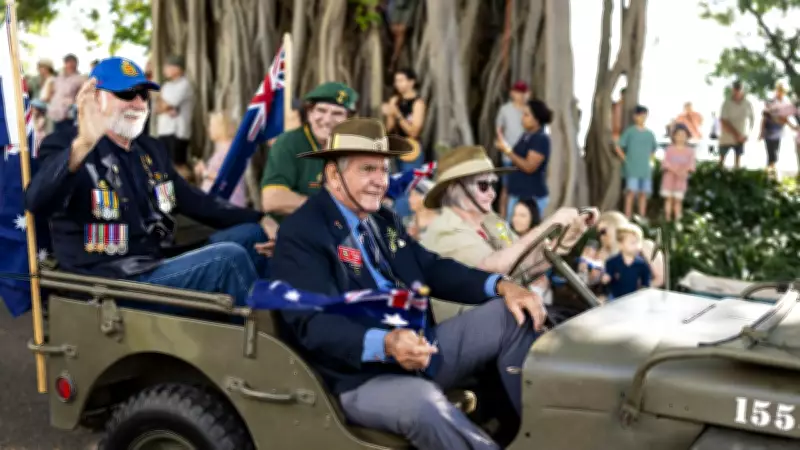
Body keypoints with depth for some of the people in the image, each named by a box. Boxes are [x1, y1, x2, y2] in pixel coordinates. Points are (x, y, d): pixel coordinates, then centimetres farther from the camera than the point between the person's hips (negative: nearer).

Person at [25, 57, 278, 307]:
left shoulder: (151, 150, 17)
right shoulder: (64, 146, -9)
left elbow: (194, 201, 21)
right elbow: (37, 204, -29)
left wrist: (260, 221, 6)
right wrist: (82, 144, -48)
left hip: (163, 265, 9)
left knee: (250, 235, 4)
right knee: (229, 258, -24)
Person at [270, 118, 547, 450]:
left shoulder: (385, 220, 16)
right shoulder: (300, 234, -11)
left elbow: (432, 269, 12)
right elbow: (314, 324, -21)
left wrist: (502, 286, -5)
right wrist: (387, 344, -38)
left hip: (423, 348, 9)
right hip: (361, 378, -8)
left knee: (513, 314, -2)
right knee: (422, 400, -39)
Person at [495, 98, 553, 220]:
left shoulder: (541, 139, -13)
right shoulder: (525, 136, 13)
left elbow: (529, 167, -20)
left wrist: (507, 150, -18)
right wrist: (505, 145, 12)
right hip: (516, 195, 9)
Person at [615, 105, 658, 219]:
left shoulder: (650, 133, 11)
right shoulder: (630, 131, -1)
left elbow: (654, 148, 26)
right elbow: (618, 146, -1)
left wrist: (648, 159, 14)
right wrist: (625, 159, -4)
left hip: (645, 169, 4)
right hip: (632, 168, -4)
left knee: (644, 193, 3)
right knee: (631, 191, -12)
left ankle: (642, 217, 8)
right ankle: (628, 217, -12)